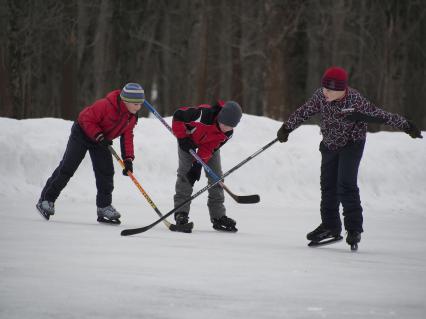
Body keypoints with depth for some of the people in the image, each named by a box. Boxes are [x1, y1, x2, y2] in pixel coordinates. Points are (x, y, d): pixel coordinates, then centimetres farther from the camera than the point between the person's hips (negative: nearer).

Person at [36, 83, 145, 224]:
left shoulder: (132, 117, -9)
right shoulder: (106, 105, -33)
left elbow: (127, 136, -3)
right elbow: (86, 119, -27)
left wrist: (128, 159, -13)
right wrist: (99, 136, -35)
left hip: (101, 140, 6)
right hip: (83, 133, -6)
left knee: (106, 171, -3)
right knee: (67, 168, -7)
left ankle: (104, 207, 6)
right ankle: (46, 199, 1)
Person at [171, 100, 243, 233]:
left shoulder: (227, 133, -26)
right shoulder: (204, 114, -43)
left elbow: (210, 148, -21)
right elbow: (178, 116, -32)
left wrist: (198, 164, -33)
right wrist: (182, 137, -29)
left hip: (210, 143, 5)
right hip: (188, 139, -5)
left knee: (216, 176, 2)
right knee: (185, 173, -16)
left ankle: (218, 216, 9)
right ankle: (181, 214, -16)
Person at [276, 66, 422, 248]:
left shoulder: (355, 100, -27)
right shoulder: (320, 96, -16)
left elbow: (379, 115, -19)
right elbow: (304, 112, 1)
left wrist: (406, 126, -14)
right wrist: (287, 128, 7)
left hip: (352, 144, -5)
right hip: (329, 145, 5)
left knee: (346, 185, -16)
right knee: (328, 185, 7)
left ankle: (354, 228, -8)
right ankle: (330, 226, 19)